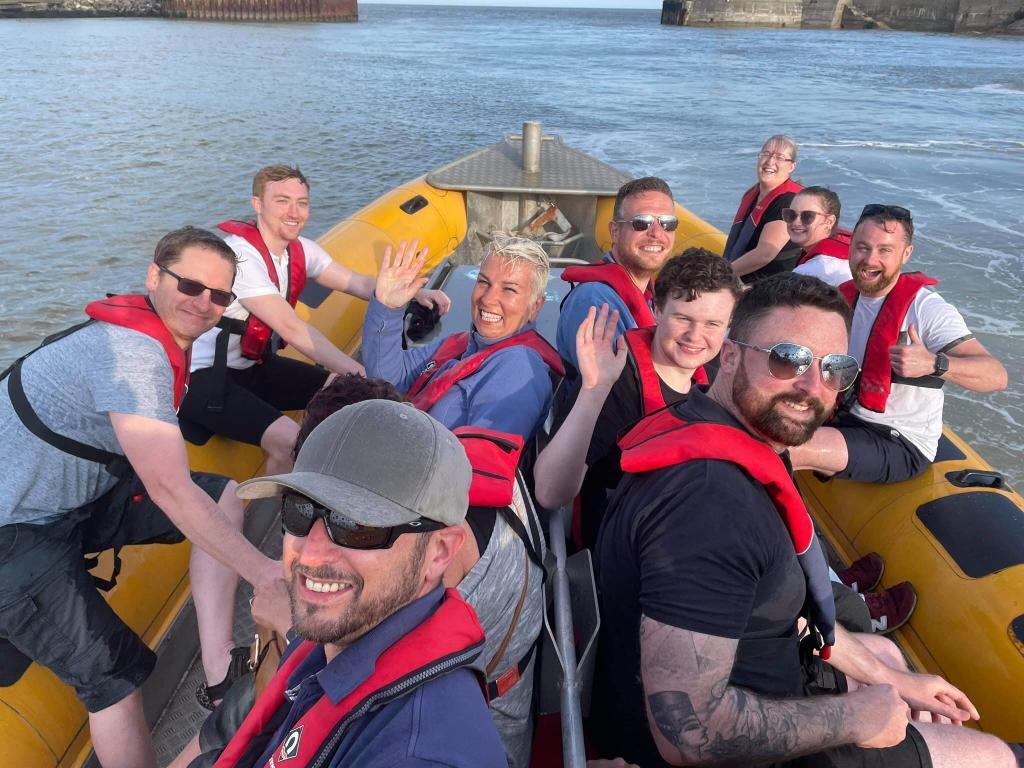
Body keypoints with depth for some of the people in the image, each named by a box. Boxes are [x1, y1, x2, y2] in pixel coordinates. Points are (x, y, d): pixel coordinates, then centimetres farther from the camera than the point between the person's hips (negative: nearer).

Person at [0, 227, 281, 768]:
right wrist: (263, 572, -29)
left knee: (225, 495, -3)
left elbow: (156, 472, 12)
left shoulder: (161, 339, 3)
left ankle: (219, 673, -7)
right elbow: (169, 490, -32)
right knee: (112, 676, -15)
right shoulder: (132, 351, -27)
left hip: (76, 494, 9)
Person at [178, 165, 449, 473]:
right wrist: (358, 373, -34)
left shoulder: (301, 250, 1)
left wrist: (415, 294, -18)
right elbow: (291, 328, -30)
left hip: (254, 365, 9)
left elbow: (359, 284, -1)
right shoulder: (241, 254, -24)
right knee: (289, 440, -28)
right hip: (203, 377, -9)